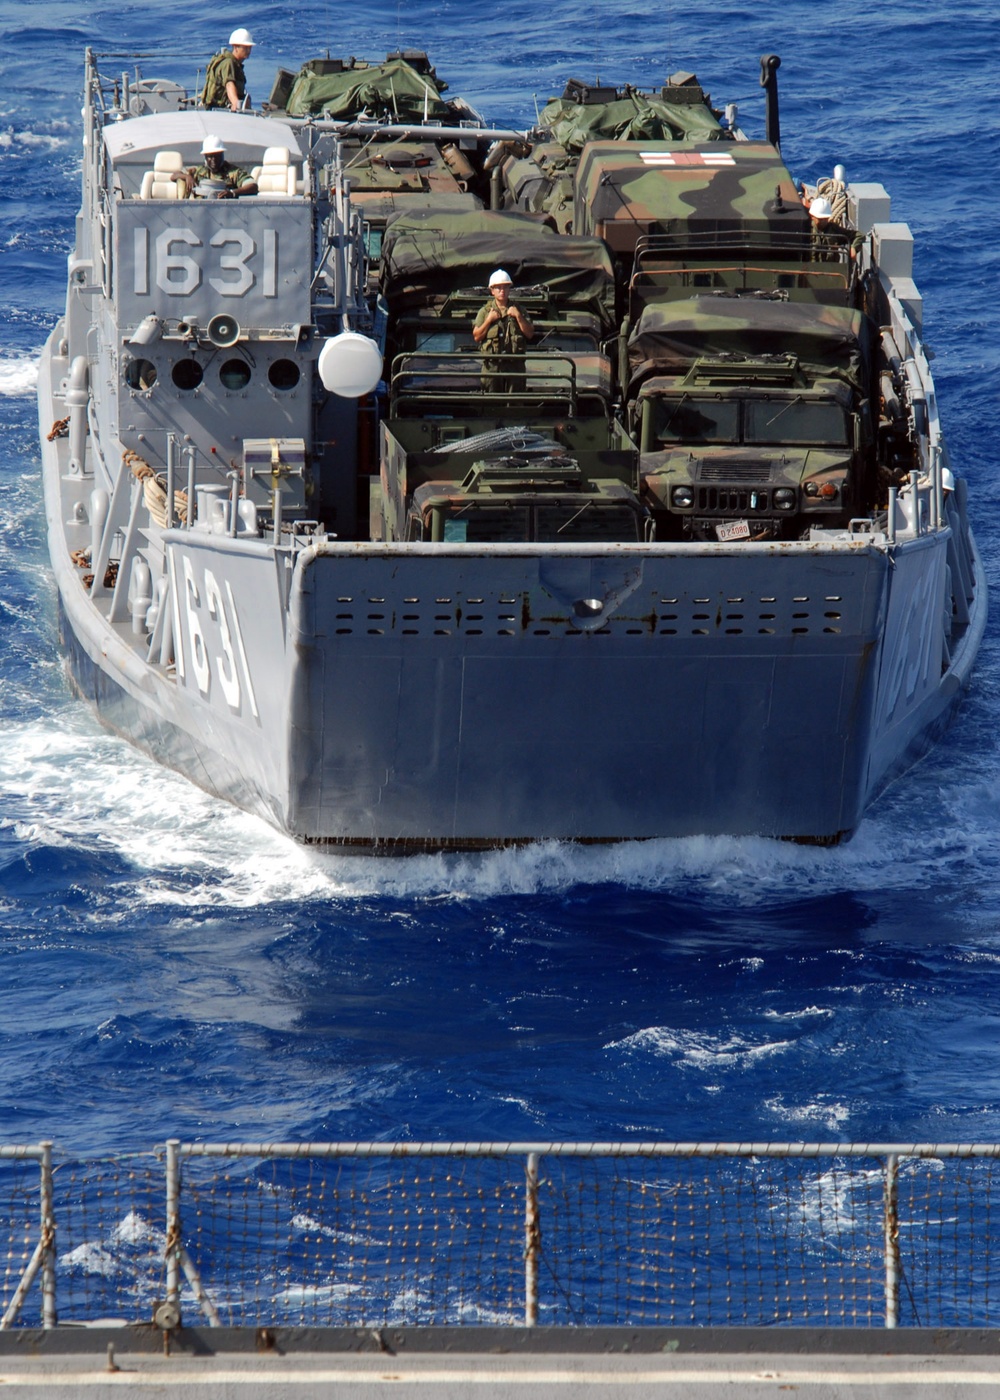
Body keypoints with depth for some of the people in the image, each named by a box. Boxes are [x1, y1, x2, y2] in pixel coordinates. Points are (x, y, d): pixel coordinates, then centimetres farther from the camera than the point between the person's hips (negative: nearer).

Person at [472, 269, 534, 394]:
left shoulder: (518, 310, 12)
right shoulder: (485, 311, 11)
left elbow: (530, 334, 5)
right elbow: (476, 337, 4)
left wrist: (518, 316, -5)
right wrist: (489, 320, -5)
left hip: (514, 364, 0)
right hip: (492, 364, 0)